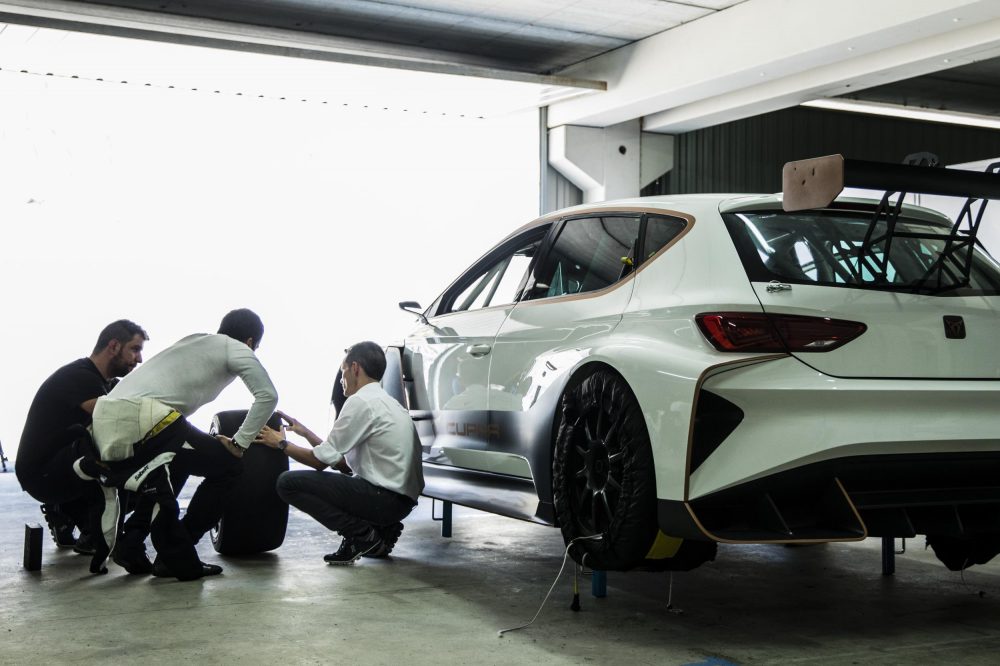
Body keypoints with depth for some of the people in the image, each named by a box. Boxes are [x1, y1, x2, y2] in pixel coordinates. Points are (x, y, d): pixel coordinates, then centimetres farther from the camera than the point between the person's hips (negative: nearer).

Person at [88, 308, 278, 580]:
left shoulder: (192, 341, 33)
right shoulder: (236, 349, 13)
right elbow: (267, 395, 0)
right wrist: (239, 443, 7)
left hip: (104, 420, 8)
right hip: (142, 418, -8)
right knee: (228, 466, 8)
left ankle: (129, 547, 22)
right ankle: (175, 558, 6)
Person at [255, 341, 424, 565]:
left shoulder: (360, 401, -10)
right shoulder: (387, 402, 19)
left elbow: (320, 461, -6)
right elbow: (345, 464, 21)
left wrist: (281, 443, 9)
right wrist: (305, 433, 24)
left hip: (386, 498, -10)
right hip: (403, 500, 10)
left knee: (289, 482, -10)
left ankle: (362, 533, -8)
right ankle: (382, 530, 12)